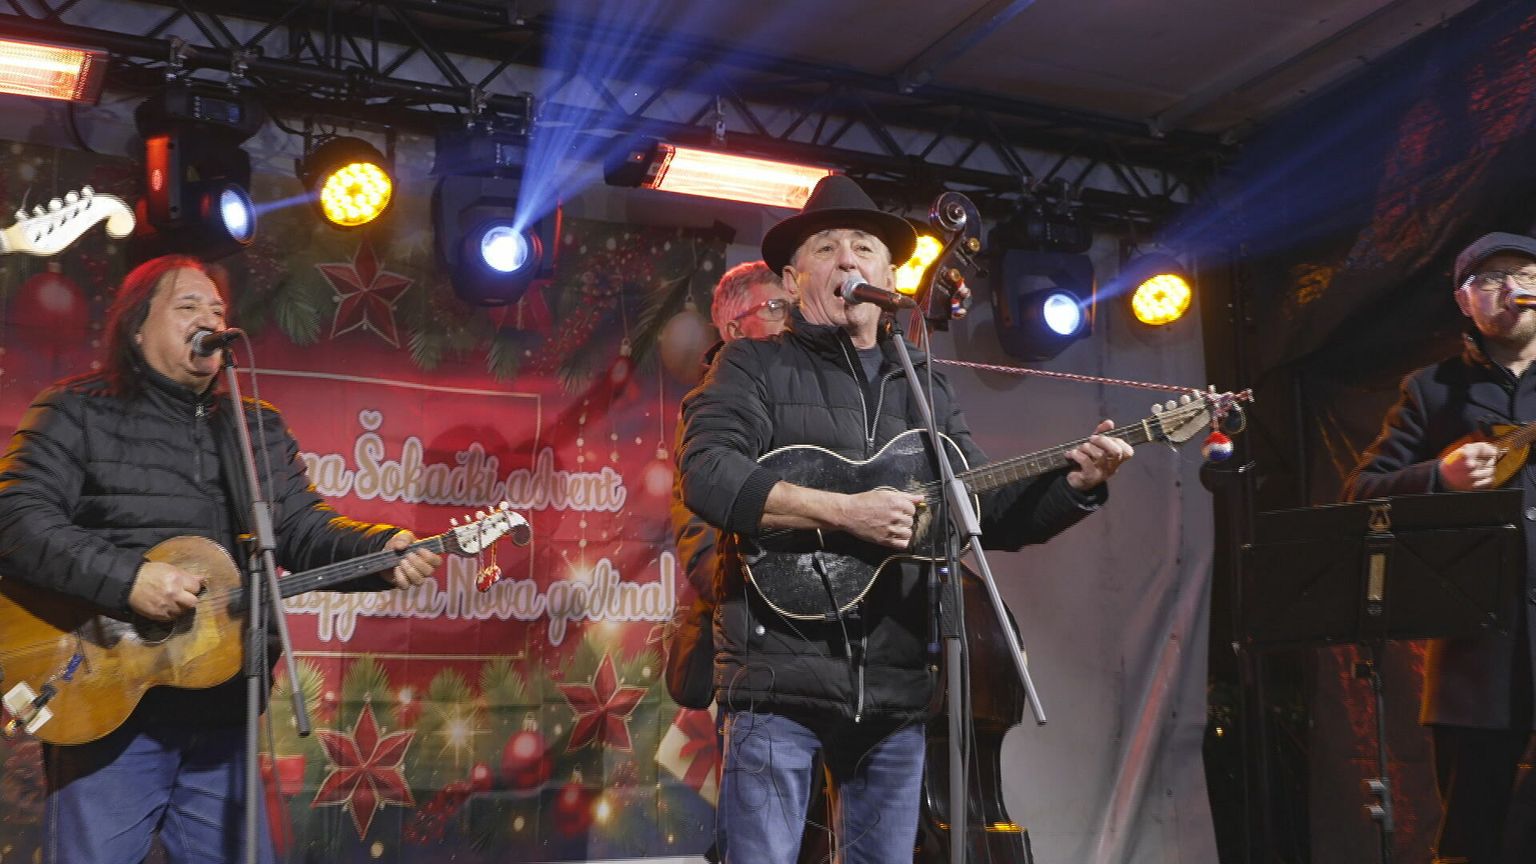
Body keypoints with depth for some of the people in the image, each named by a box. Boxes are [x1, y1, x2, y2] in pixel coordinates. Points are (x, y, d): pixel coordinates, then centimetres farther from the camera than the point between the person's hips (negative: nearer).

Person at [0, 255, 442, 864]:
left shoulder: (262, 430, 16)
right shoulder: (78, 413, 0)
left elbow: (306, 531, 8)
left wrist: (385, 551, -12)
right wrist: (127, 579, -23)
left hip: (222, 714, 5)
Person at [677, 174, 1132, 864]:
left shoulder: (926, 390, 18)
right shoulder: (754, 366, 3)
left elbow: (995, 515, 16)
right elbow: (704, 473, -14)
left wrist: (1075, 485, -2)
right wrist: (845, 511, -20)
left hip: (894, 685, 5)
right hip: (779, 676, -5)